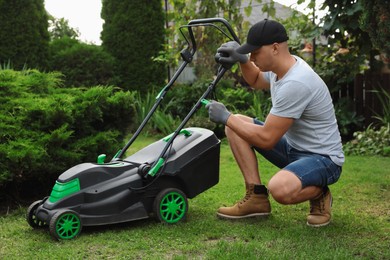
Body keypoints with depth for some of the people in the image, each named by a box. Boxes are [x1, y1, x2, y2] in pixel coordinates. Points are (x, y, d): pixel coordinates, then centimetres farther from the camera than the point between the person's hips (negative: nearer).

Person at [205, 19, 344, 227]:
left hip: (323, 159, -9)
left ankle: (319, 194, -2)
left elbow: (266, 139, -28)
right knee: (235, 125, 1)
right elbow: (256, 81, 26)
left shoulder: (295, 84, -30)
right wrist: (241, 60, 5)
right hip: (292, 146, 9)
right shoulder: (279, 68, 0)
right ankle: (256, 197, 1)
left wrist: (226, 117, -17)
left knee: (280, 188, -39)